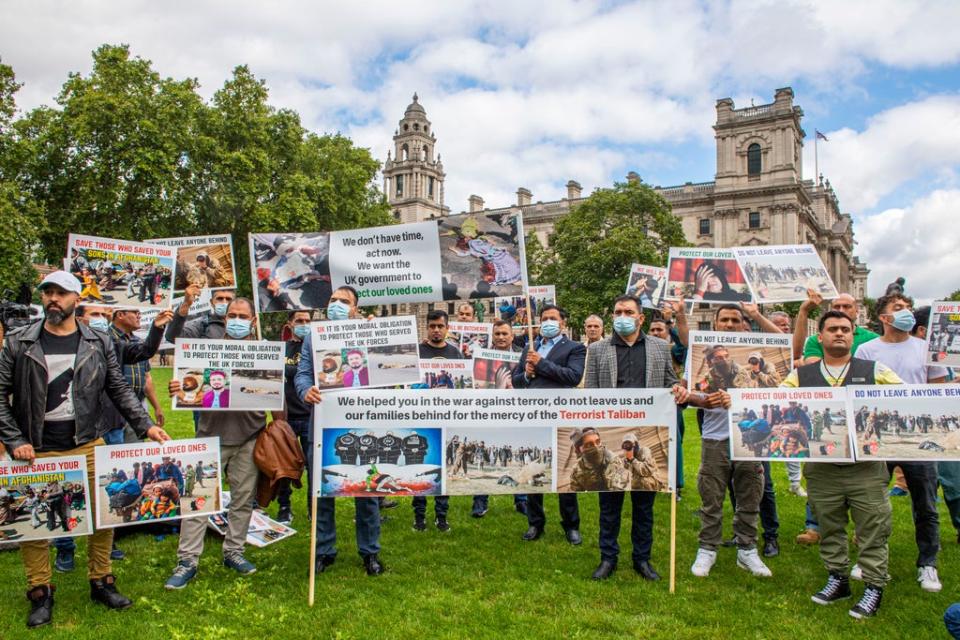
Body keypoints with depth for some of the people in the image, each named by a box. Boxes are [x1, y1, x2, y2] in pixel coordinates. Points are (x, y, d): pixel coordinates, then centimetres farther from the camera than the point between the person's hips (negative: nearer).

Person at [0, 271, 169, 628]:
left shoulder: (99, 343, 3)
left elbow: (119, 391, 5)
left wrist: (146, 426, -5)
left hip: (88, 447, 1)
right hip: (36, 451, 0)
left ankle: (101, 582, 23)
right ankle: (40, 593, 24)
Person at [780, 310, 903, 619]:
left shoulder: (875, 371, 5)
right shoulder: (801, 376, 6)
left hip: (866, 468, -1)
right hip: (821, 469, 1)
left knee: (872, 530, 4)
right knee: (829, 528, 13)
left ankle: (874, 586, 17)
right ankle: (837, 579, 29)